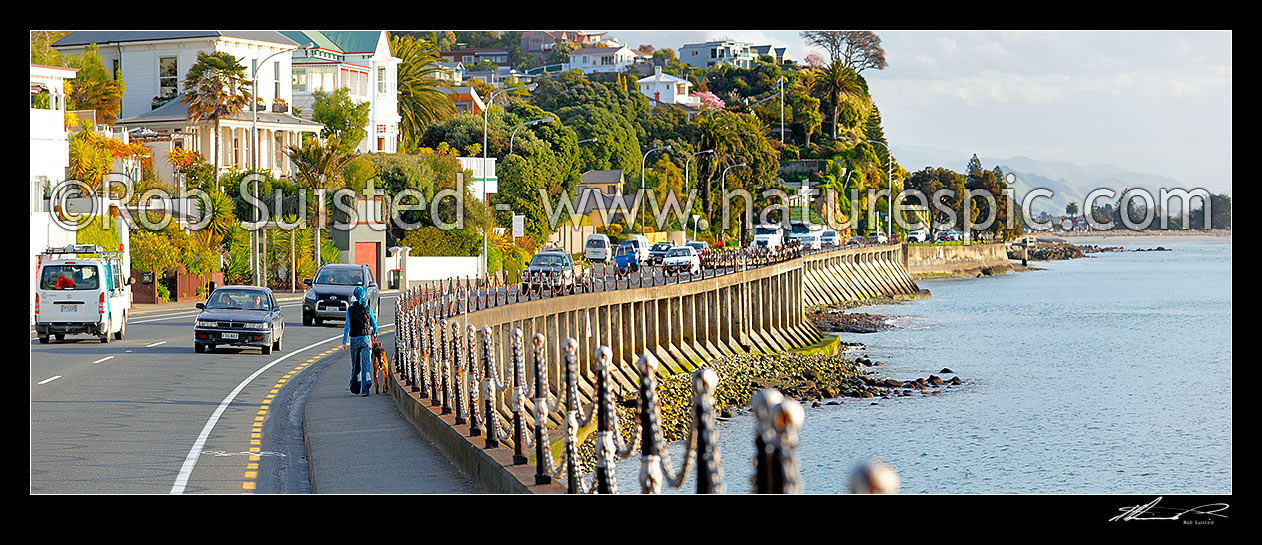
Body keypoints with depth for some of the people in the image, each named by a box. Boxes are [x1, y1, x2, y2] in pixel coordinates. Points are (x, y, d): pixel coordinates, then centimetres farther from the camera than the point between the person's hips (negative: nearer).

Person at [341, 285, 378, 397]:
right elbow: (374, 325, 6)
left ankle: (355, 388, 28)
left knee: (355, 365, 17)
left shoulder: (350, 310, -3)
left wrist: (344, 342, -6)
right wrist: (374, 333, 29)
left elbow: (347, 326, -7)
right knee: (366, 365, -6)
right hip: (366, 338, -1)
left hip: (354, 340, 1)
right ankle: (365, 389, -18)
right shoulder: (368, 309, -2)